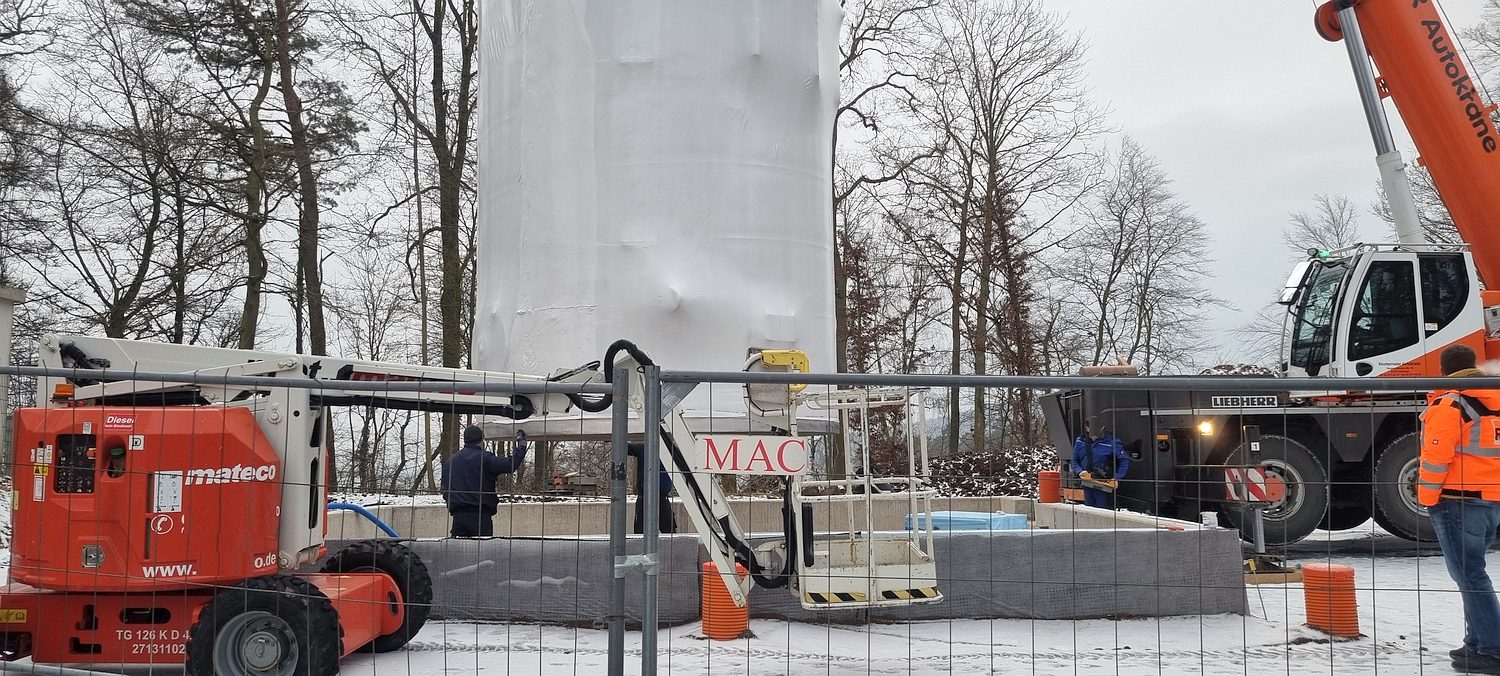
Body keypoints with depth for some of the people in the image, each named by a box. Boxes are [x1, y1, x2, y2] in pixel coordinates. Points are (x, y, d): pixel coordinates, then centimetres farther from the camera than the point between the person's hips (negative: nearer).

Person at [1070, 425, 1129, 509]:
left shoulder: (1111, 442, -9)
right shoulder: (1080, 441, 5)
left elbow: (1124, 461, -7)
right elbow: (1073, 461, 12)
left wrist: (1116, 478, -15)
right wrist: (1079, 472, -7)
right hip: (1087, 485, 5)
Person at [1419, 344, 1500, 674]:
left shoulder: (1447, 405, -12)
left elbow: (1436, 458, -16)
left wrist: (1427, 497, -6)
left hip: (1459, 501, -8)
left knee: (1469, 576, -5)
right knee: (1473, 571, 17)